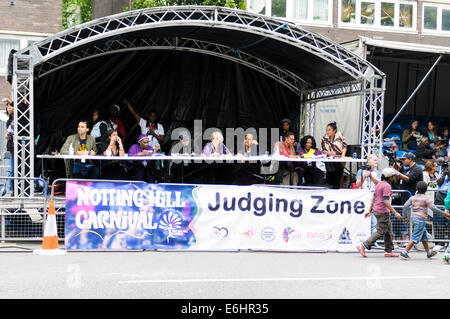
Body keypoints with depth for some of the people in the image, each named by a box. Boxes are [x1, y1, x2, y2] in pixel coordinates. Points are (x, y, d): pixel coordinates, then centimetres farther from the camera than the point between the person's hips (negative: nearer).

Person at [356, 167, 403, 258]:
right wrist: (395, 213, -23)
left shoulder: (379, 184, 12)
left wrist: (370, 210, 21)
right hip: (382, 212, -10)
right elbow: (386, 201, -23)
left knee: (388, 231, 15)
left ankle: (389, 251, 19)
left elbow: (374, 198, 16)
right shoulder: (387, 186, -17)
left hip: (376, 210, 10)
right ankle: (363, 246, -5)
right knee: (380, 232, -4)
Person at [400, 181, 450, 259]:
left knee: (424, 236, 19)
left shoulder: (412, 198, 7)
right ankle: (404, 251, -13)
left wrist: (406, 216, 15)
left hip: (414, 218, 8)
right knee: (415, 238, -6)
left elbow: (405, 206, 4)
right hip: (420, 220, -7)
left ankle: (429, 252, 28)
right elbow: (434, 208, -14)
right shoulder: (426, 198, -10)